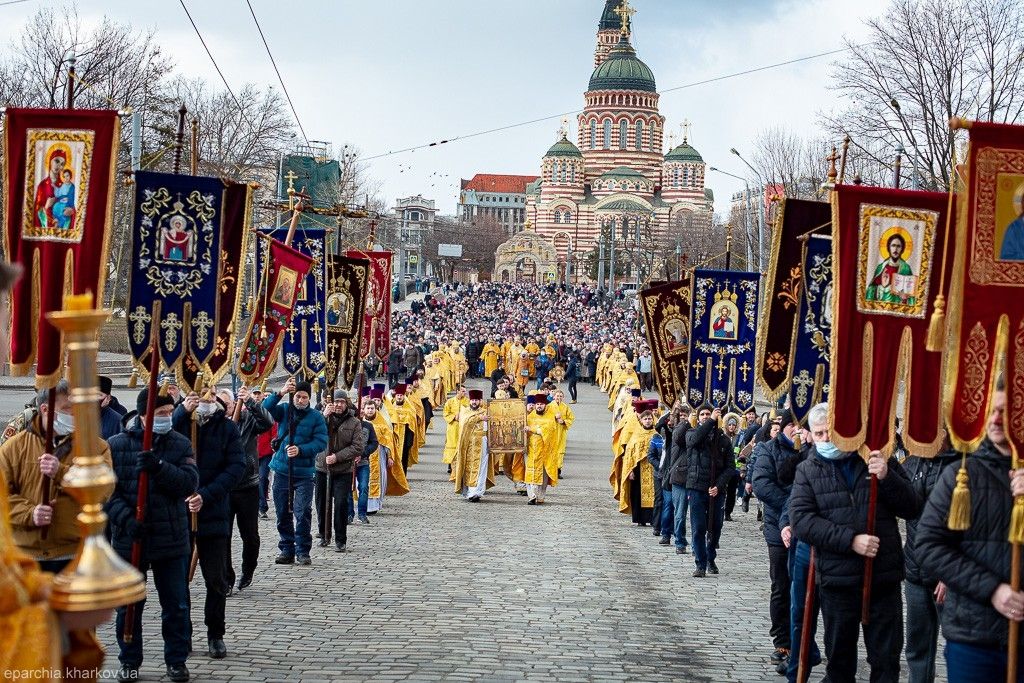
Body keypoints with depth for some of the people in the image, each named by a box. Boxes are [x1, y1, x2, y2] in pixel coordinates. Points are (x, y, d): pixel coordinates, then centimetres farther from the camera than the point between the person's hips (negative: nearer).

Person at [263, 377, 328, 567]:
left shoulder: (316, 417, -1)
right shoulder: (284, 411, 5)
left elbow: (321, 442, -8)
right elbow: (265, 408, -12)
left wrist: (301, 450, -22)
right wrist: (280, 393, -26)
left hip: (304, 472, -3)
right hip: (282, 470, 3)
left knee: (303, 512, -8)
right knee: (283, 512, 8)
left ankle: (303, 551, 3)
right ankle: (286, 550, 18)